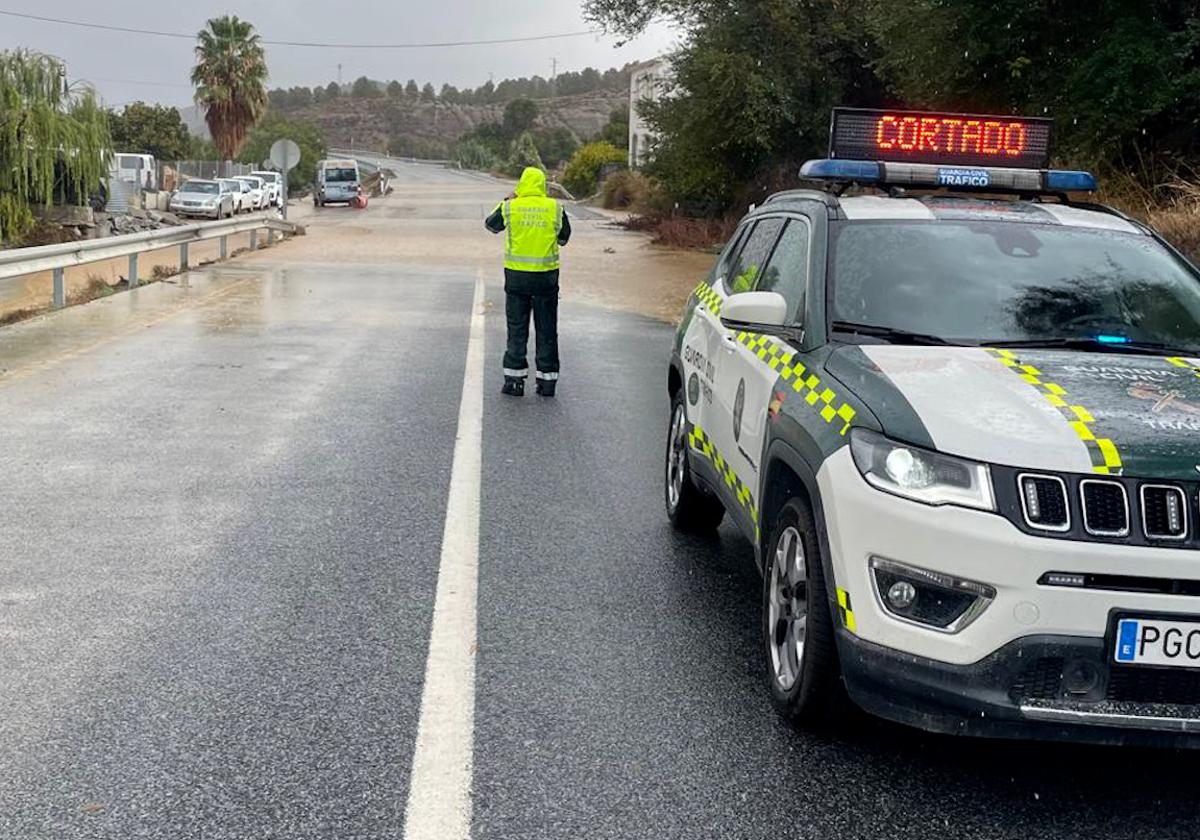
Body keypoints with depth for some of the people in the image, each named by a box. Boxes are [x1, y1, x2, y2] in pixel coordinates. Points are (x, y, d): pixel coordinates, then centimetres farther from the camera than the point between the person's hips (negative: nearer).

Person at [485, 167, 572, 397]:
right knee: (547, 330, 8)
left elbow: (491, 225, 14)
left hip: (517, 275, 0)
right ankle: (547, 380, 10)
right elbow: (564, 237, 10)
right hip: (547, 276, 1)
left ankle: (515, 379, 6)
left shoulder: (510, 208, -5)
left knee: (517, 328, 7)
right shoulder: (555, 208, -3)